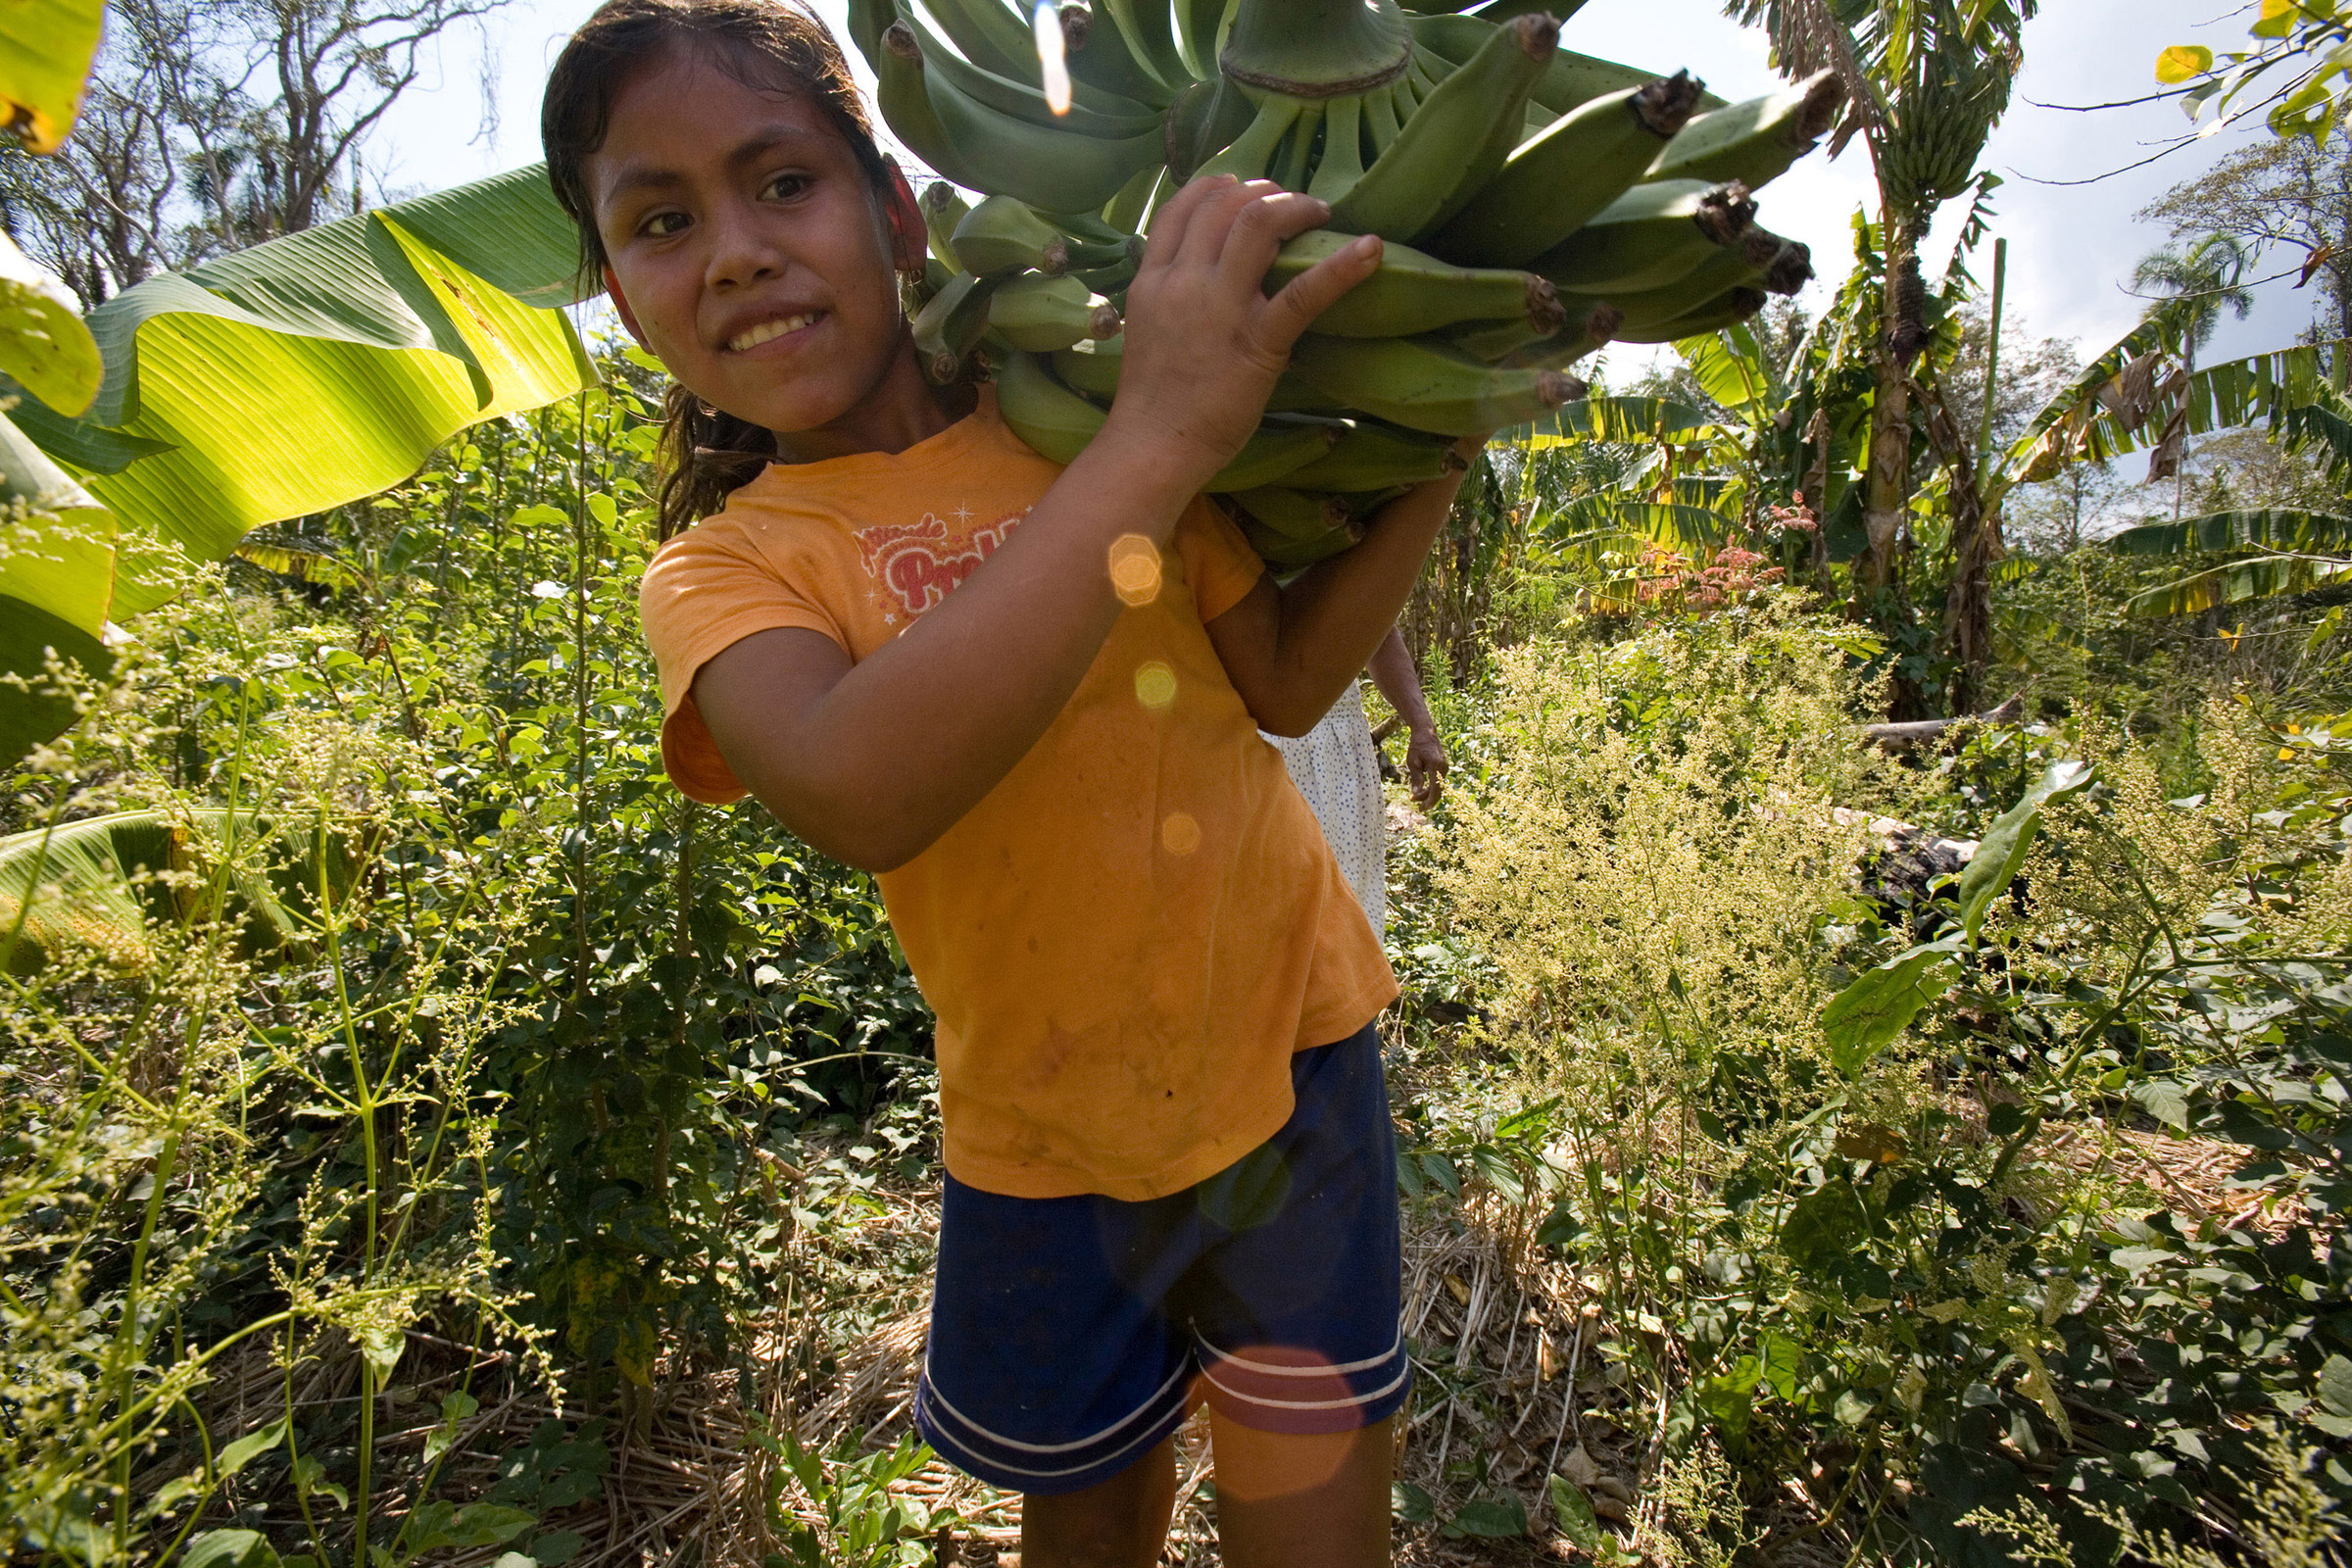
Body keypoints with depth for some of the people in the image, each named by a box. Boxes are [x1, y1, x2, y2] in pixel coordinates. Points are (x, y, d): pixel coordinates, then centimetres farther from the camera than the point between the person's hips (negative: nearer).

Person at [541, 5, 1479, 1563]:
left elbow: (1284, 679, -5)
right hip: (1047, 1137, 0)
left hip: (1290, 1052, 1)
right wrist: (1160, 442, -36)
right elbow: (855, 795, -33)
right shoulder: (720, 571, -9)